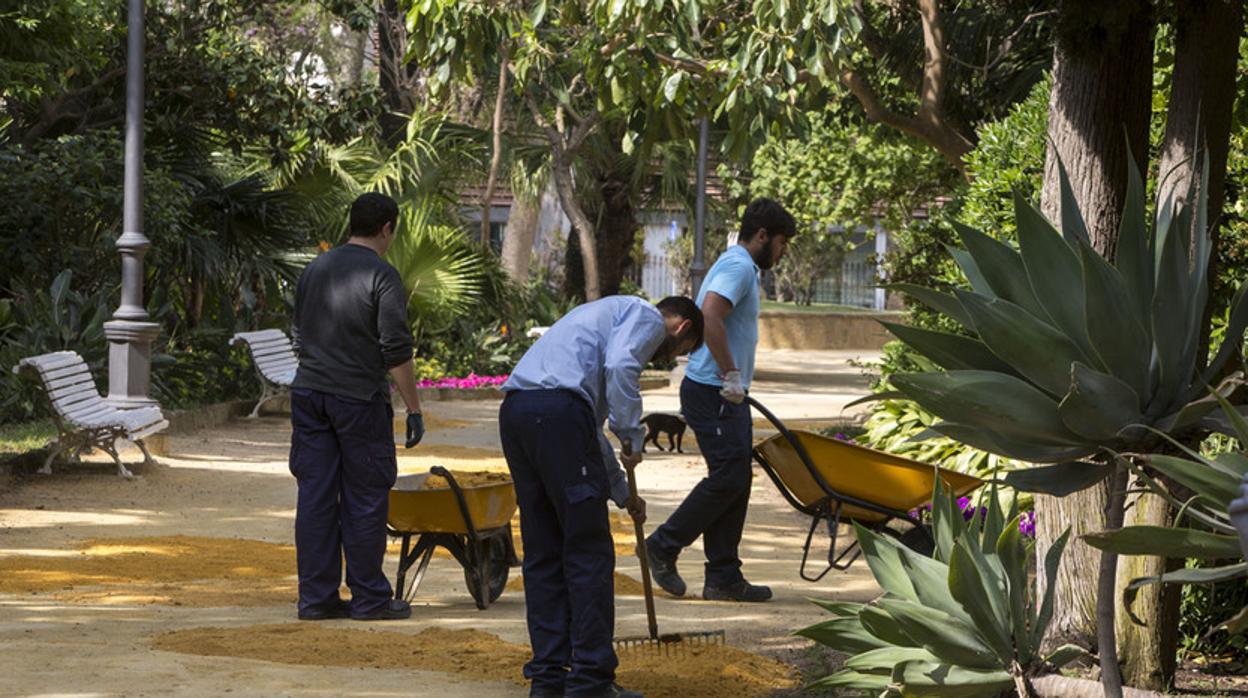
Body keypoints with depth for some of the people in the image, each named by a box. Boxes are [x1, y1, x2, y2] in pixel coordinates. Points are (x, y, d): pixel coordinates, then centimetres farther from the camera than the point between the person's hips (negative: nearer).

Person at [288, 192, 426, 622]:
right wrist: (414, 409, -7)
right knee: (365, 498, 2)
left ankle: (316, 597, 7)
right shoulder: (382, 276, -8)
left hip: (308, 391, 6)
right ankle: (368, 598, 6)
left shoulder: (315, 269, 13)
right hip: (359, 398, -6)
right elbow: (396, 350, -12)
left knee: (315, 495, 6)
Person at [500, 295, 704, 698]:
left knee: (542, 554, 13)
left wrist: (622, 493, 44)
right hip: (558, 410, -9)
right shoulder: (647, 317, 10)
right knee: (589, 553, -1)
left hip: (514, 410, 9)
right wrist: (633, 437, -5)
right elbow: (621, 366, -13)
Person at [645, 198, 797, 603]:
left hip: (726, 396, 11)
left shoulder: (739, 267, 20)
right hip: (713, 393, -11)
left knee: (735, 481, 8)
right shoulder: (738, 267, -14)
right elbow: (709, 315, -30)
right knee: (728, 477, -11)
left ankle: (723, 578, 8)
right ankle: (663, 547, 0)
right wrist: (731, 374, -25)